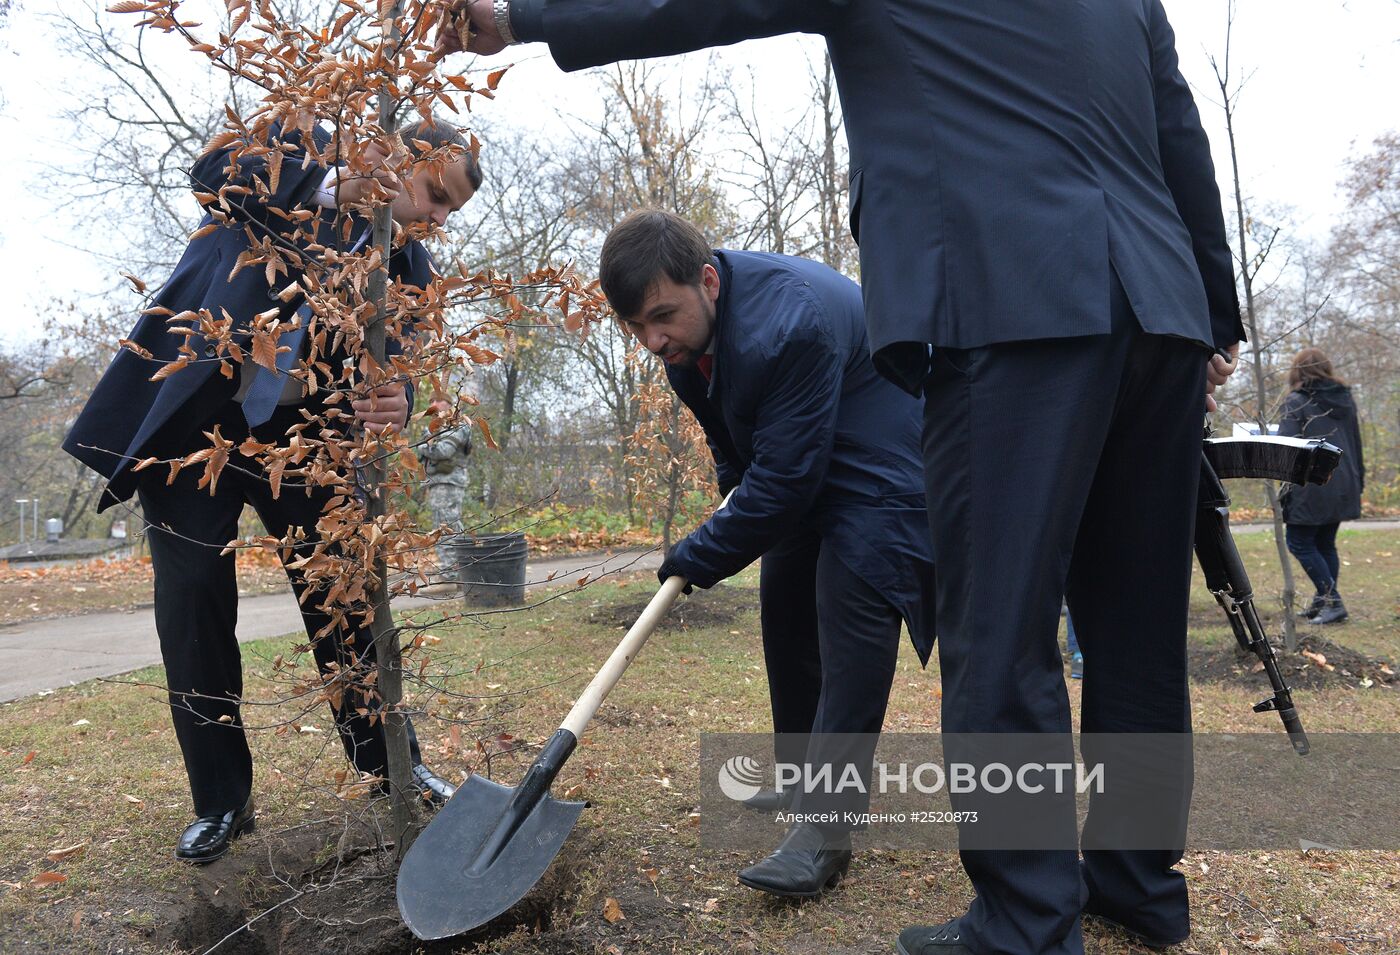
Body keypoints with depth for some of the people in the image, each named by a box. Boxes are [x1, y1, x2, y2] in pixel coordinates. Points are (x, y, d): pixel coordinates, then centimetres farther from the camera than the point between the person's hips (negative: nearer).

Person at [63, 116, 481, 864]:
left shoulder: (407, 263, 4)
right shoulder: (299, 147, -1)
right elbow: (213, 171, -17)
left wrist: (394, 404, -31)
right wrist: (333, 189, -28)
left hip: (299, 432, 2)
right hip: (191, 414, -2)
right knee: (192, 605, -1)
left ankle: (391, 763, 20)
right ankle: (220, 801, 13)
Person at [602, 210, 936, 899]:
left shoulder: (790, 323, -37)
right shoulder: (685, 333, -8)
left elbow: (784, 479, -34)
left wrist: (699, 557, -24)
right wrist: (736, 493, 10)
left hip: (880, 470, -9)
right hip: (801, 469, 9)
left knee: (850, 612, -21)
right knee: (785, 610, 10)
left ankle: (822, 826, -18)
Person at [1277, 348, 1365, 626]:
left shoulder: (1297, 402, -8)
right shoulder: (1345, 399, 13)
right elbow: (1356, 443, 18)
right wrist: (1359, 481, 23)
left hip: (1311, 489, -7)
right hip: (1343, 486, 7)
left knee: (1299, 542, 1)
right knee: (1325, 543, 15)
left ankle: (1331, 600, -8)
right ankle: (1324, 603, 16)